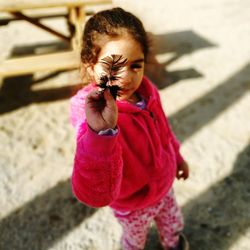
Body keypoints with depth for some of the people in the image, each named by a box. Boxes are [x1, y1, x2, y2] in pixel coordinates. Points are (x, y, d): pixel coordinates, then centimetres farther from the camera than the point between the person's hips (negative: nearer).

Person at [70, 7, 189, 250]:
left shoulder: (146, 91, -19)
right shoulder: (93, 117, -40)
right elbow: (96, 195, -53)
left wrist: (177, 156, 17)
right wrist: (101, 133, -68)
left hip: (163, 186, 6)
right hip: (133, 206, -5)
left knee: (174, 224, 33)